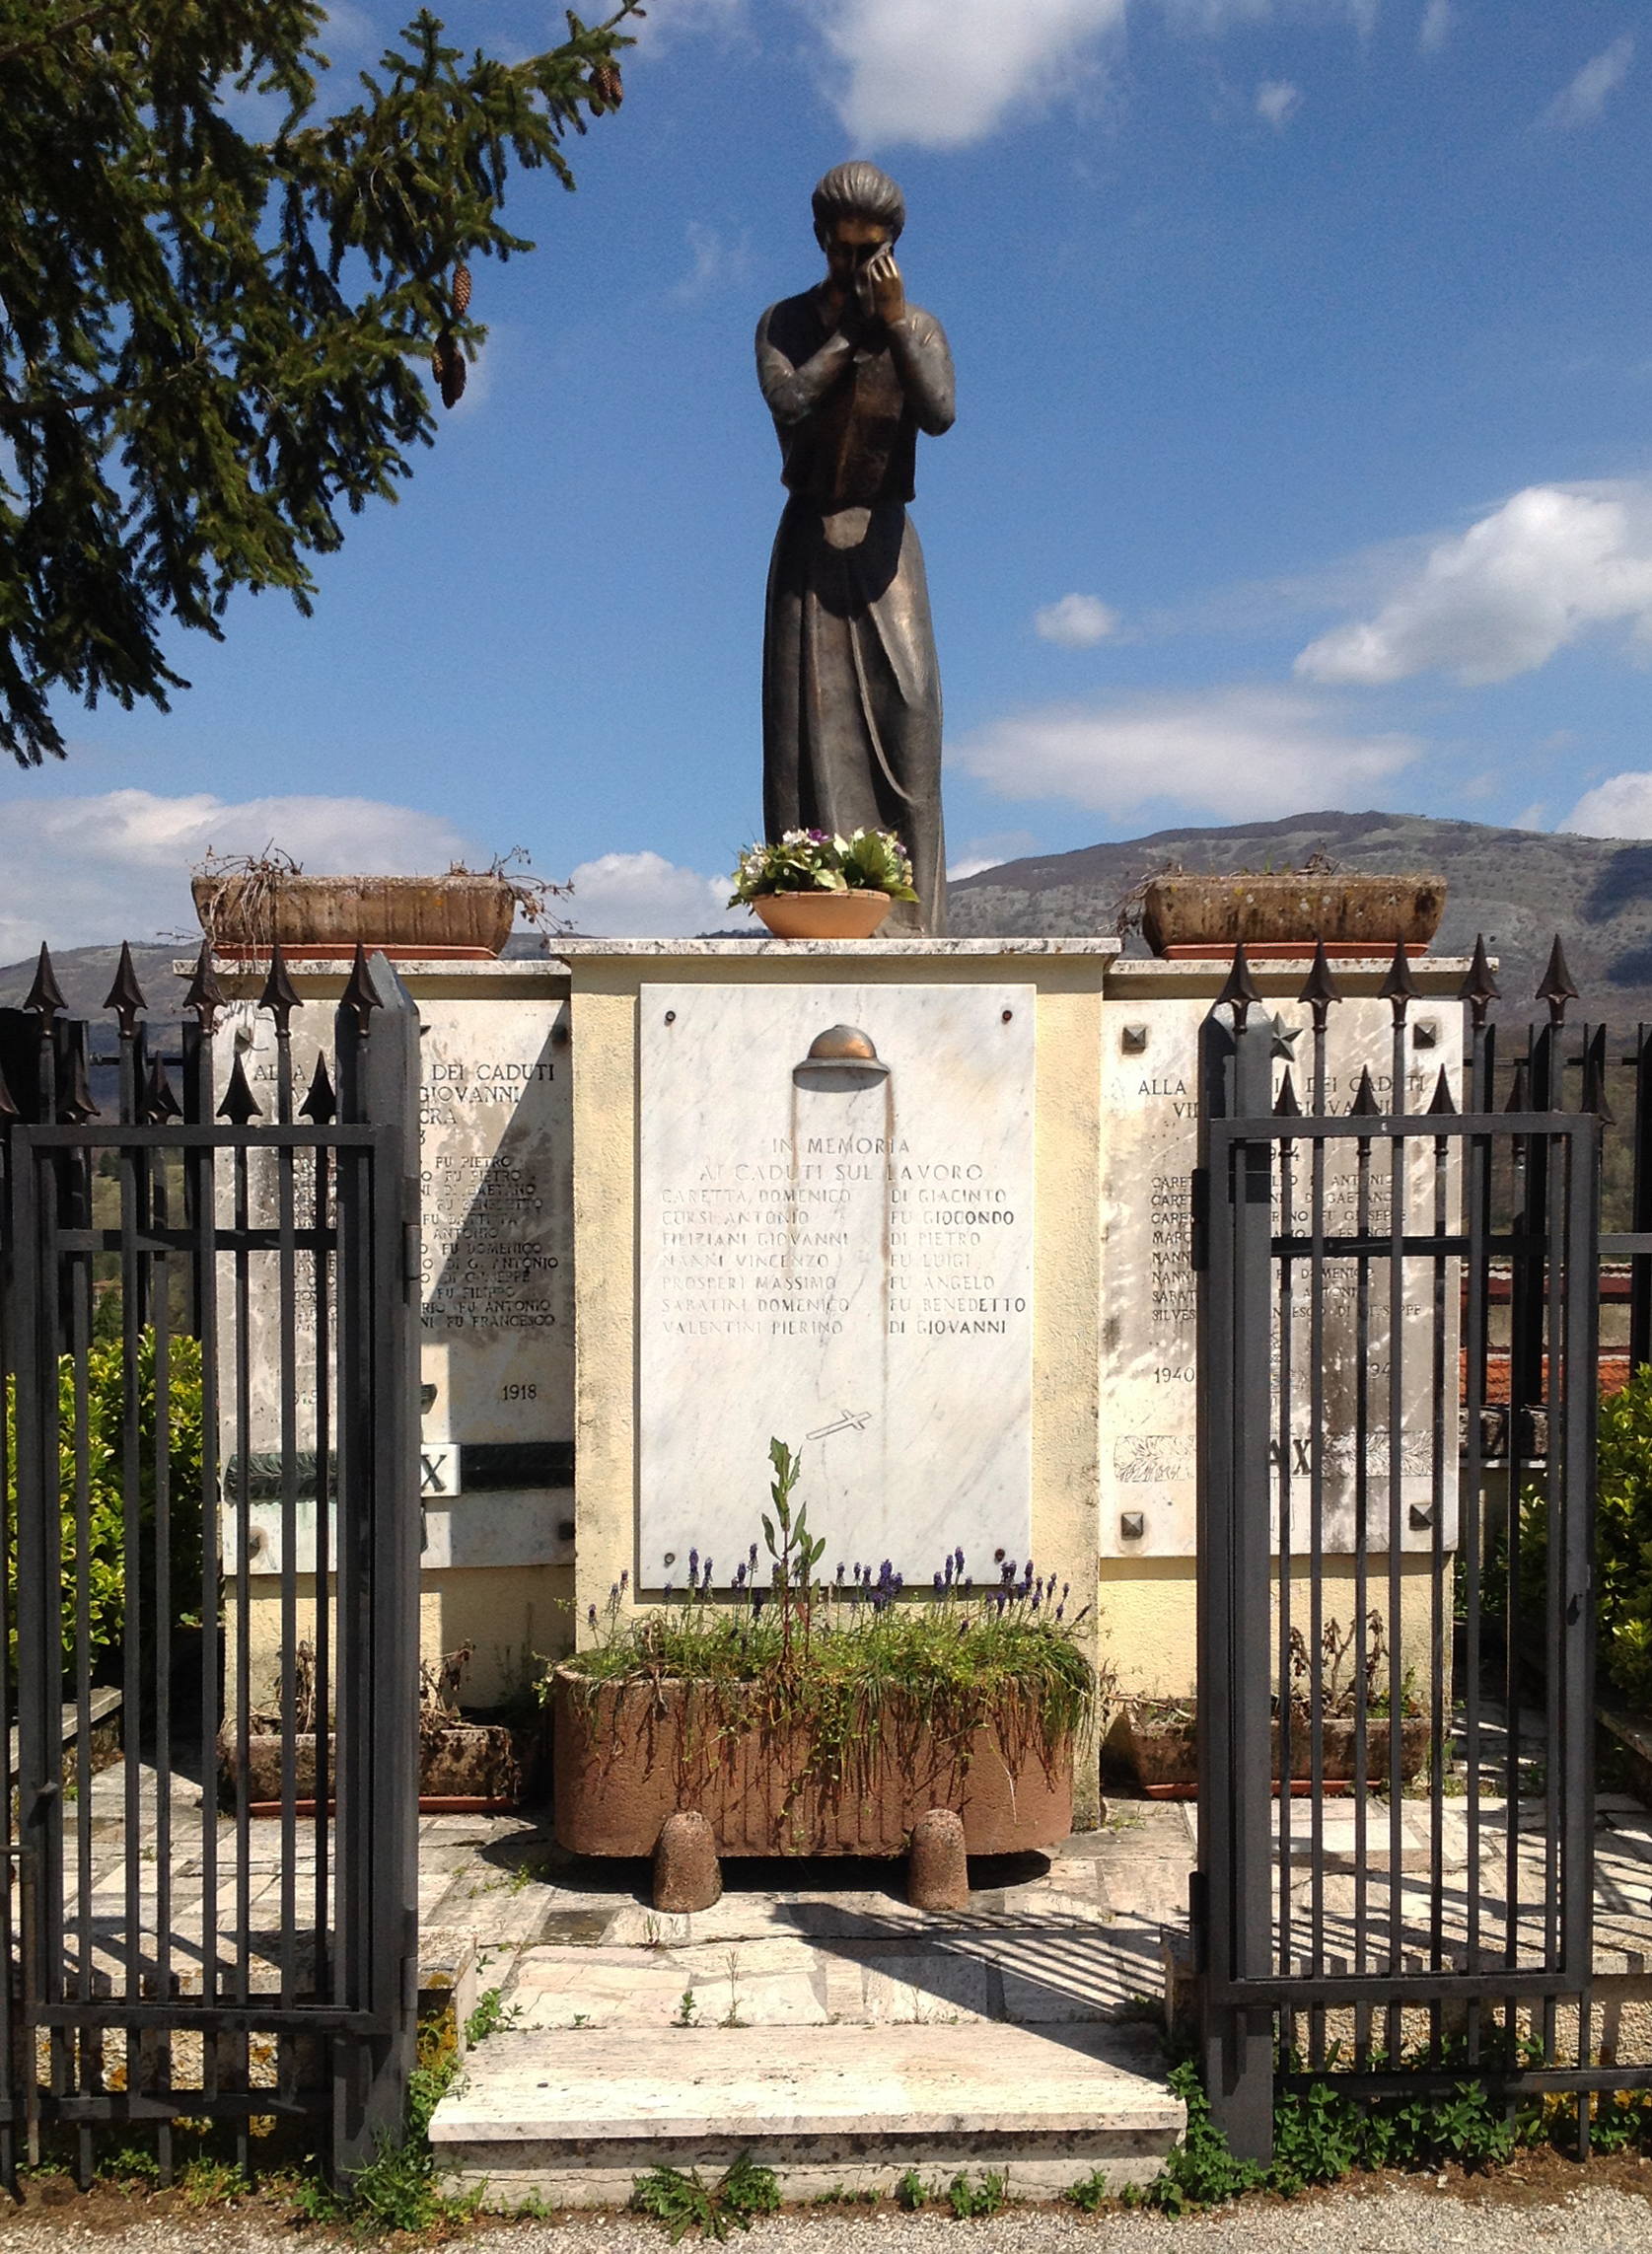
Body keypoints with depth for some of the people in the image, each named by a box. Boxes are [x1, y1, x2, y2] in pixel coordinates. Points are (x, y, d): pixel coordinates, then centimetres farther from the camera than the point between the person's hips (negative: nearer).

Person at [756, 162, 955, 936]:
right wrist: (850, 328, -8)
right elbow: (787, 401, -14)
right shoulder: (785, 322, 5)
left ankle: (902, 907, -14)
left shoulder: (920, 327, 6)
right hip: (808, 540, 0)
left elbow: (939, 414, -12)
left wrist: (893, 322, -15)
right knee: (809, 713, -7)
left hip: (884, 542, 0)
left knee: (903, 699, -13)